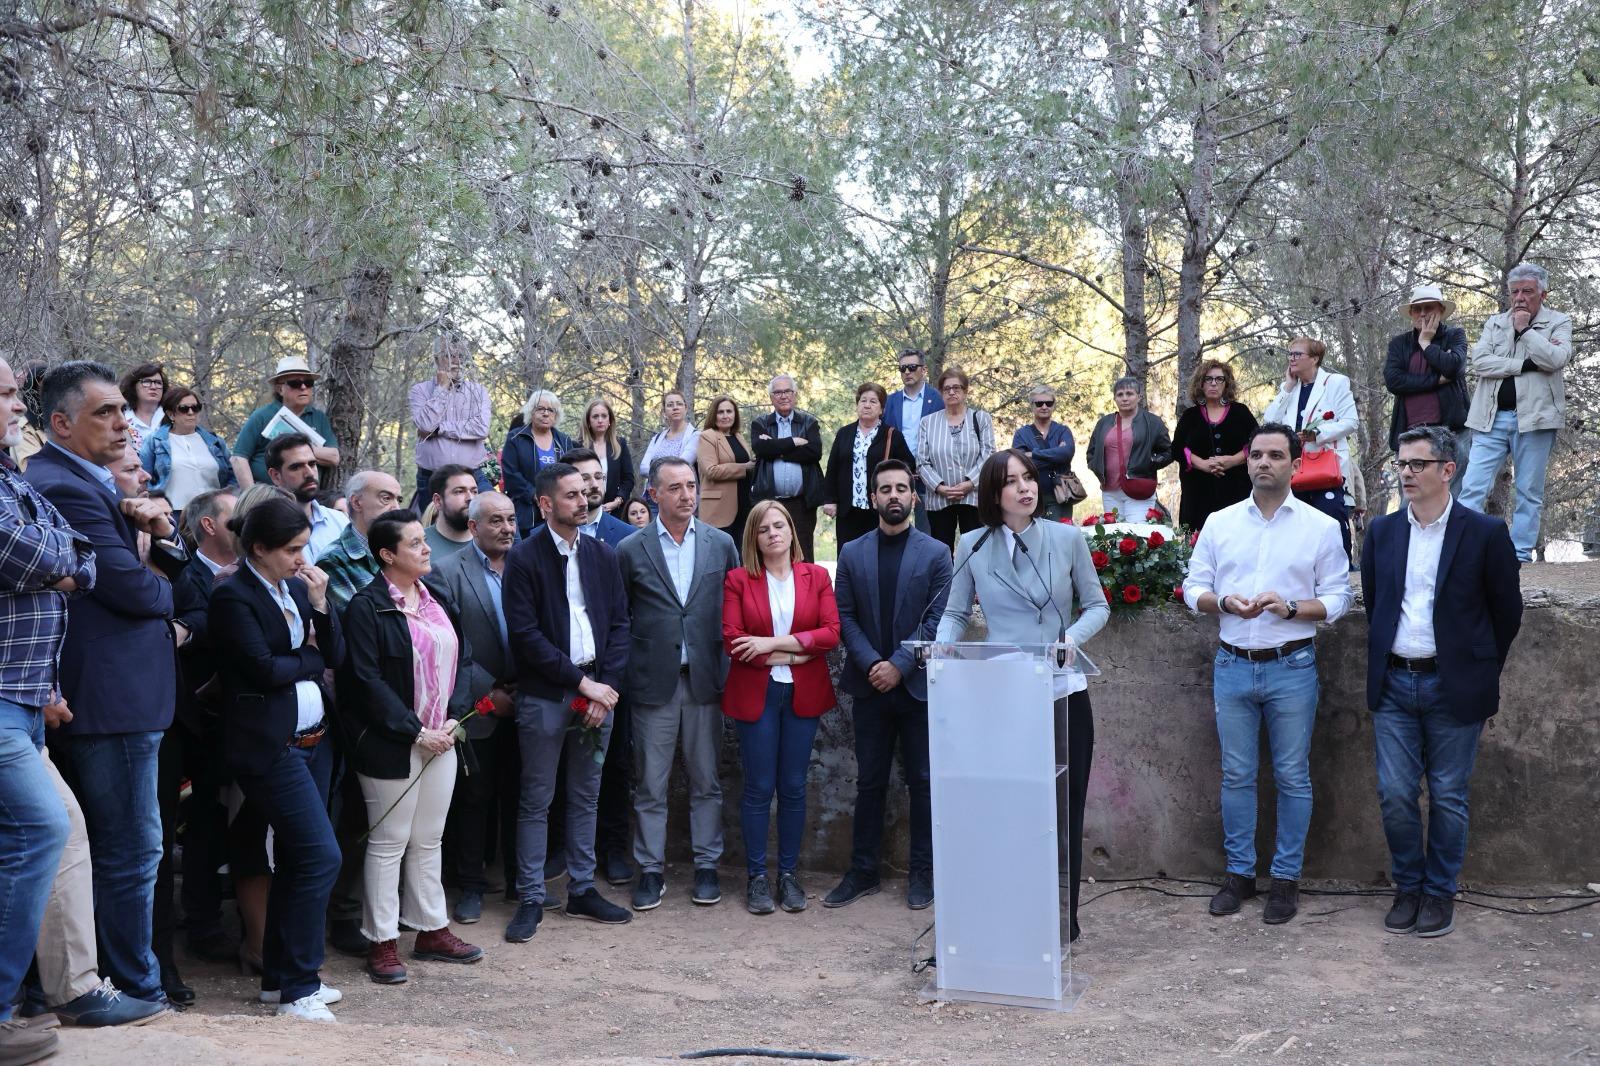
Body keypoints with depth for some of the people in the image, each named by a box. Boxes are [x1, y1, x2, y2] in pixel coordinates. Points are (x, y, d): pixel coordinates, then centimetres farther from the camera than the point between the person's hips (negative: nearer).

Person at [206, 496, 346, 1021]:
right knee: (321, 856, -11)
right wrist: (313, 658, 0)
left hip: (313, 740, 8)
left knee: (295, 861, 12)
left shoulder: (298, 586, 11)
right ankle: (298, 987, -1)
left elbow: (336, 657, 8)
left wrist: (320, 604, -6)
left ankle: (279, 977, 23)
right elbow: (265, 669, -17)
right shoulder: (233, 595, -10)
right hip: (269, 745, -8)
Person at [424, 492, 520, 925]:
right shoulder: (447, 574, -6)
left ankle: (521, 878, 24)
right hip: (477, 707, -3)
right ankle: (471, 885, 18)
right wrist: (488, 691, -12)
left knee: (519, 793, 11)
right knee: (474, 796, 6)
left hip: (521, 703, 3)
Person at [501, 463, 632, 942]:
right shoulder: (524, 558, -7)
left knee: (586, 797, 12)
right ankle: (530, 900, 11)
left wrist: (605, 686, -5)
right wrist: (581, 681, -13)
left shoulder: (603, 555, 8)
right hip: (545, 697, -4)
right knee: (536, 801, 3)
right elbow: (525, 634, -12)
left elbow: (619, 623, 7)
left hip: (597, 691, 4)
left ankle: (582, 891, 22)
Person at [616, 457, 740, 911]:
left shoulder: (721, 544, 5)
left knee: (706, 780, 9)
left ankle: (706, 865, 20)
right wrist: (620, 677, 1)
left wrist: (729, 669, 3)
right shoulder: (631, 550, 0)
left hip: (705, 680, 1)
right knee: (650, 784, 5)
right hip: (653, 682, -1)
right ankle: (651, 869, 16)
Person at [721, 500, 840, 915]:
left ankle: (788, 873, 17)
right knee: (759, 787, 3)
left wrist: (774, 642, -14)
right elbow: (733, 641, -9)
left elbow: (831, 633, -5)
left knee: (794, 787, 7)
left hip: (803, 694, 2)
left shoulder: (816, 577, 5)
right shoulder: (738, 580, 0)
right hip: (756, 694, -1)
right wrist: (795, 654, -12)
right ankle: (756, 876, 12)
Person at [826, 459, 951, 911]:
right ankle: (862, 873, 16)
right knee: (869, 783, 8)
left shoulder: (936, 553, 1)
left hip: (918, 685, -2)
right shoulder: (852, 554, 7)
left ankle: (923, 874, 14)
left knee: (922, 783, 5)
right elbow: (845, 617, 3)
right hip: (870, 686, 2)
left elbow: (937, 620, -5)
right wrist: (871, 664, -11)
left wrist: (899, 665, -14)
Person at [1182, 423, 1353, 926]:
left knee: (1292, 778, 5)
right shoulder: (1219, 524, 7)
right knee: (1236, 775, 8)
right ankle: (1239, 873, 20)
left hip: (1291, 667, -2)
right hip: (1233, 666, 2)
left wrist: (1291, 608, -18)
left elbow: (1337, 599, -1)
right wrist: (1223, 602, -13)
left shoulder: (1321, 527, 0)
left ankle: (1286, 878, 15)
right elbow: (1194, 587, 8)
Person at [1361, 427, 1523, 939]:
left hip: (1453, 687, -3)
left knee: (1448, 797, 6)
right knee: (1395, 794, 4)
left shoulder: (1486, 533, -6)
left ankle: (1439, 893, 20)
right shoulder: (1382, 532, 5)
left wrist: (1479, 672, 8)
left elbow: (1507, 612, 3)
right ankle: (1408, 888, 21)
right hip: (1394, 684, 3)